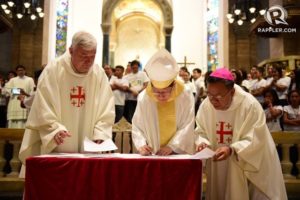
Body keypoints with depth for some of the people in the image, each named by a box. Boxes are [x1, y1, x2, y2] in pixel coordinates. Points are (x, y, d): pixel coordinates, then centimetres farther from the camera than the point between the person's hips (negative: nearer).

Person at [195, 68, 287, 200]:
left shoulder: (250, 105, -22)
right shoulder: (205, 105, -9)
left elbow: (254, 141, -23)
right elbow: (201, 131, 3)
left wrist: (231, 150, -36)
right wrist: (202, 142, -19)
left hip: (250, 165, -4)